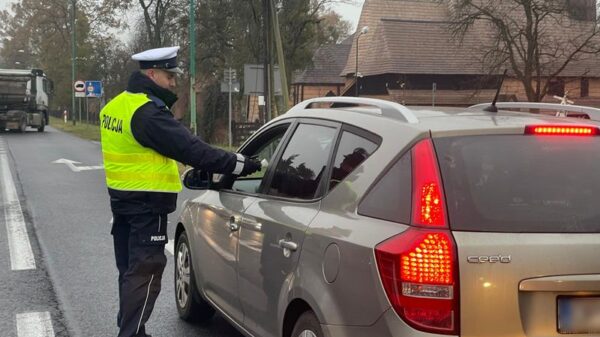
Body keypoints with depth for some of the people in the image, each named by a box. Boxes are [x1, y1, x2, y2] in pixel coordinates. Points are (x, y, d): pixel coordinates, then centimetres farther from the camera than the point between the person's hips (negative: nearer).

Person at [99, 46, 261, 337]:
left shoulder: (116, 105, 10)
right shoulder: (147, 113, -21)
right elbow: (191, 149, -26)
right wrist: (242, 165, -24)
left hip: (122, 198, 10)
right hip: (147, 204, -10)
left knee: (130, 270, 18)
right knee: (145, 273, -5)